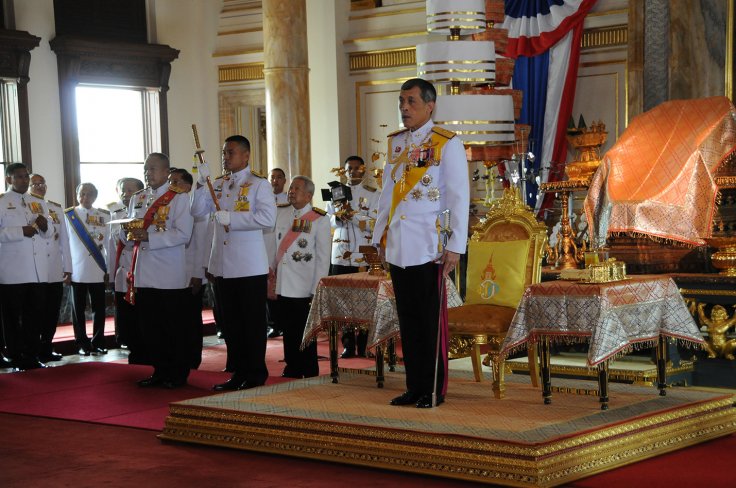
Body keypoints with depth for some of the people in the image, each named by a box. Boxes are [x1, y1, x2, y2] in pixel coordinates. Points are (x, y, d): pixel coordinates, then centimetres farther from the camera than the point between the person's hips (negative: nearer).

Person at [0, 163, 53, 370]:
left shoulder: (39, 203, 16)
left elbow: (50, 234, 20)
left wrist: (45, 226, -2)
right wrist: (21, 231, -19)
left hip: (38, 271, 5)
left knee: (34, 314, 7)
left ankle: (31, 356, 15)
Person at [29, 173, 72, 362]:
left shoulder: (57, 208, 14)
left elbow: (64, 240, 14)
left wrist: (67, 268, 11)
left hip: (55, 272, 4)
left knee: (52, 313, 7)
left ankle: (47, 348, 17)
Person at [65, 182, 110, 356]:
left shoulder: (104, 216, 7)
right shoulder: (69, 216, 2)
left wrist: (109, 268, 3)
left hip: (98, 271, 1)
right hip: (77, 271, -1)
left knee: (99, 309, 4)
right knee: (78, 309, 4)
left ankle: (98, 342, 13)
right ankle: (82, 344, 11)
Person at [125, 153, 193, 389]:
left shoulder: (179, 198, -3)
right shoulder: (137, 198, 17)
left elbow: (183, 234, -15)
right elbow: (126, 235, 20)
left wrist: (148, 236, -22)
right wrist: (128, 233, -5)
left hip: (169, 277, -6)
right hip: (143, 275, 6)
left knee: (173, 327, 1)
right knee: (149, 327, 9)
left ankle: (178, 373, 10)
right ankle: (160, 371, 20)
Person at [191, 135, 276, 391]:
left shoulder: (259, 184, -6)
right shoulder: (218, 184, 14)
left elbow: (268, 218, -19)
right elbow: (198, 211, 8)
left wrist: (231, 218, -19)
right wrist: (201, 184, -6)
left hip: (250, 265, -6)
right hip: (223, 264, 7)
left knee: (253, 322, 1)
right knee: (230, 322, 11)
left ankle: (256, 375, 9)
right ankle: (239, 373, 20)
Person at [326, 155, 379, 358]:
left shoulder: (372, 194, 2)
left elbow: (375, 224, -8)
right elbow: (327, 220, 12)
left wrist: (352, 214, -18)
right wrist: (338, 216, -9)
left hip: (363, 256, -3)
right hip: (341, 254, 3)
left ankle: (364, 346, 7)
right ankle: (348, 345, 8)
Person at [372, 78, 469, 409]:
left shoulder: (447, 144, -4)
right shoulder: (395, 143, 13)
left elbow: (459, 198, -7)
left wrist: (455, 246, -12)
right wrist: (381, 237, 14)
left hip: (428, 246, -5)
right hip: (397, 246, 6)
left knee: (431, 319, 0)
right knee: (407, 317, 9)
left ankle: (434, 390, 9)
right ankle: (414, 386, 17)